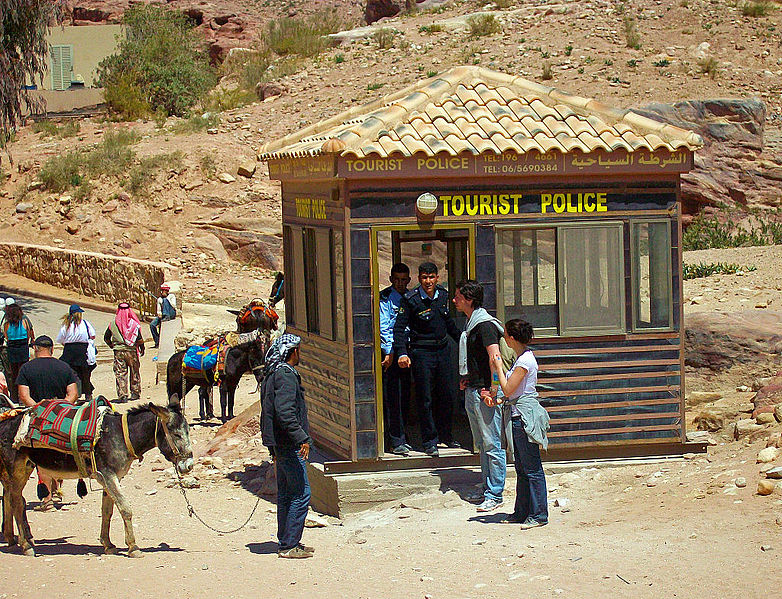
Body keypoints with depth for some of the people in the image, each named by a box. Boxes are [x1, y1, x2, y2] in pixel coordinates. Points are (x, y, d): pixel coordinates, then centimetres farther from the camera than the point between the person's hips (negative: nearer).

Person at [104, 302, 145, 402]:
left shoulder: (113, 324, -3)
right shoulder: (134, 324, -8)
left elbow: (106, 338, 2)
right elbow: (140, 340, -10)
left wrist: (112, 346, 18)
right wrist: (142, 349, 7)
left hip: (118, 352, 0)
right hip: (132, 351, 0)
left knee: (120, 374, 3)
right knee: (134, 373, 14)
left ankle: (122, 395, -3)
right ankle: (135, 393, 22)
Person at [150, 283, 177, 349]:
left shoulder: (171, 296, 8)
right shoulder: (159, 299, 20)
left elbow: (174, 306, -5)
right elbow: (158, 309, 16)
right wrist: (159, 313, -5)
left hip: (171, 313, -5)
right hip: (162, 315, 5)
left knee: (165, 300, -26)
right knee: (152, 325, -21)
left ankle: (167, 317, -38)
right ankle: (157, 342, -14)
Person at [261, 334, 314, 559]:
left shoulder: (271, 374, 16)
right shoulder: (286, 375, -15)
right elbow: (285, 412, -26)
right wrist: (302, 438, -26)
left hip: (279, 445, 10)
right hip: (290, 446, -10)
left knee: (286, 494, 14)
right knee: (301, 494, -8)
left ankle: (285, 542, 19)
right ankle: (289, 545, -7)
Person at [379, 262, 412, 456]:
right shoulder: (384, 298, -6)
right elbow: (383, 327, -13)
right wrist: (390, 352, -21)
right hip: (389, 349, -6)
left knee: (405, 395, 9)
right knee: (392, 396, -7)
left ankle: (399, 436, 19)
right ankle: (397, 441, -6)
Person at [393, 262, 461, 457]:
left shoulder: (443, 295, 4)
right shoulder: (410, 299, -12)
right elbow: (399, 327, -15)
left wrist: (461, 340, 26)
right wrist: (402, 353, -26)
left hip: (442, 349, 5)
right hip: (421, 351, -5)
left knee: (448, 395, 10)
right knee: (425, 398, -1)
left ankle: (445, 435, 27)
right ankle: (429, 442, 8)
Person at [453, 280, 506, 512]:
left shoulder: (485, 325, -15)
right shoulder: (471, 324, 15)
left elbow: (495, 359, -23)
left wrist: (492, 391, -25)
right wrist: (465, 379, 19)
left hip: (485, 393, -10)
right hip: (472, 391, 10)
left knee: (492, 445, -6)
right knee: (481, 444, 14)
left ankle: (495, 495, -4)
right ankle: (487, 489, 22)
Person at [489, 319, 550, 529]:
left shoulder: (525, 361, -18)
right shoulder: (523, 357, 13)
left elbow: (508, 390, -17)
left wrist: (499, 367, -8)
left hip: (525, 417, -10)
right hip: (518, 416, 10)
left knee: (532, 468, -5)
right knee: (521, 468, 15)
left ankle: (538, 514, 0)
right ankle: (522, 511, 23)